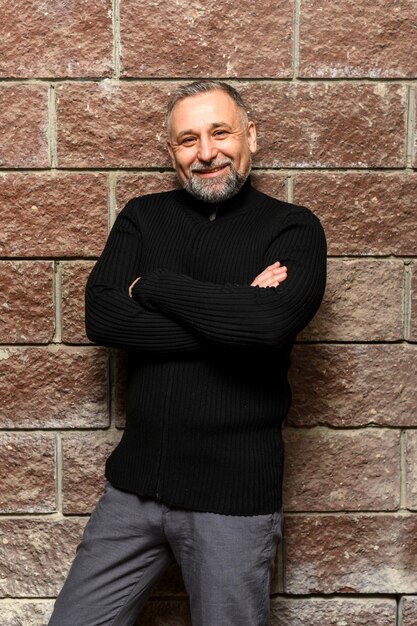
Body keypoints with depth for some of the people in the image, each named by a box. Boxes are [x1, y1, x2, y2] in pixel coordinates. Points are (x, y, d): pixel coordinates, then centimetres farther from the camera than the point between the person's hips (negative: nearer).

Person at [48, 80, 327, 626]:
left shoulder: (293, 228, -3)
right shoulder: (143, 217, 7)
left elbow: (269, 322, -23)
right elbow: (101, 316, -8)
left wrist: (151, 286, -10)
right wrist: (233, 312, -14)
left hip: (233, 497, -3)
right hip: (134, 483, 4)